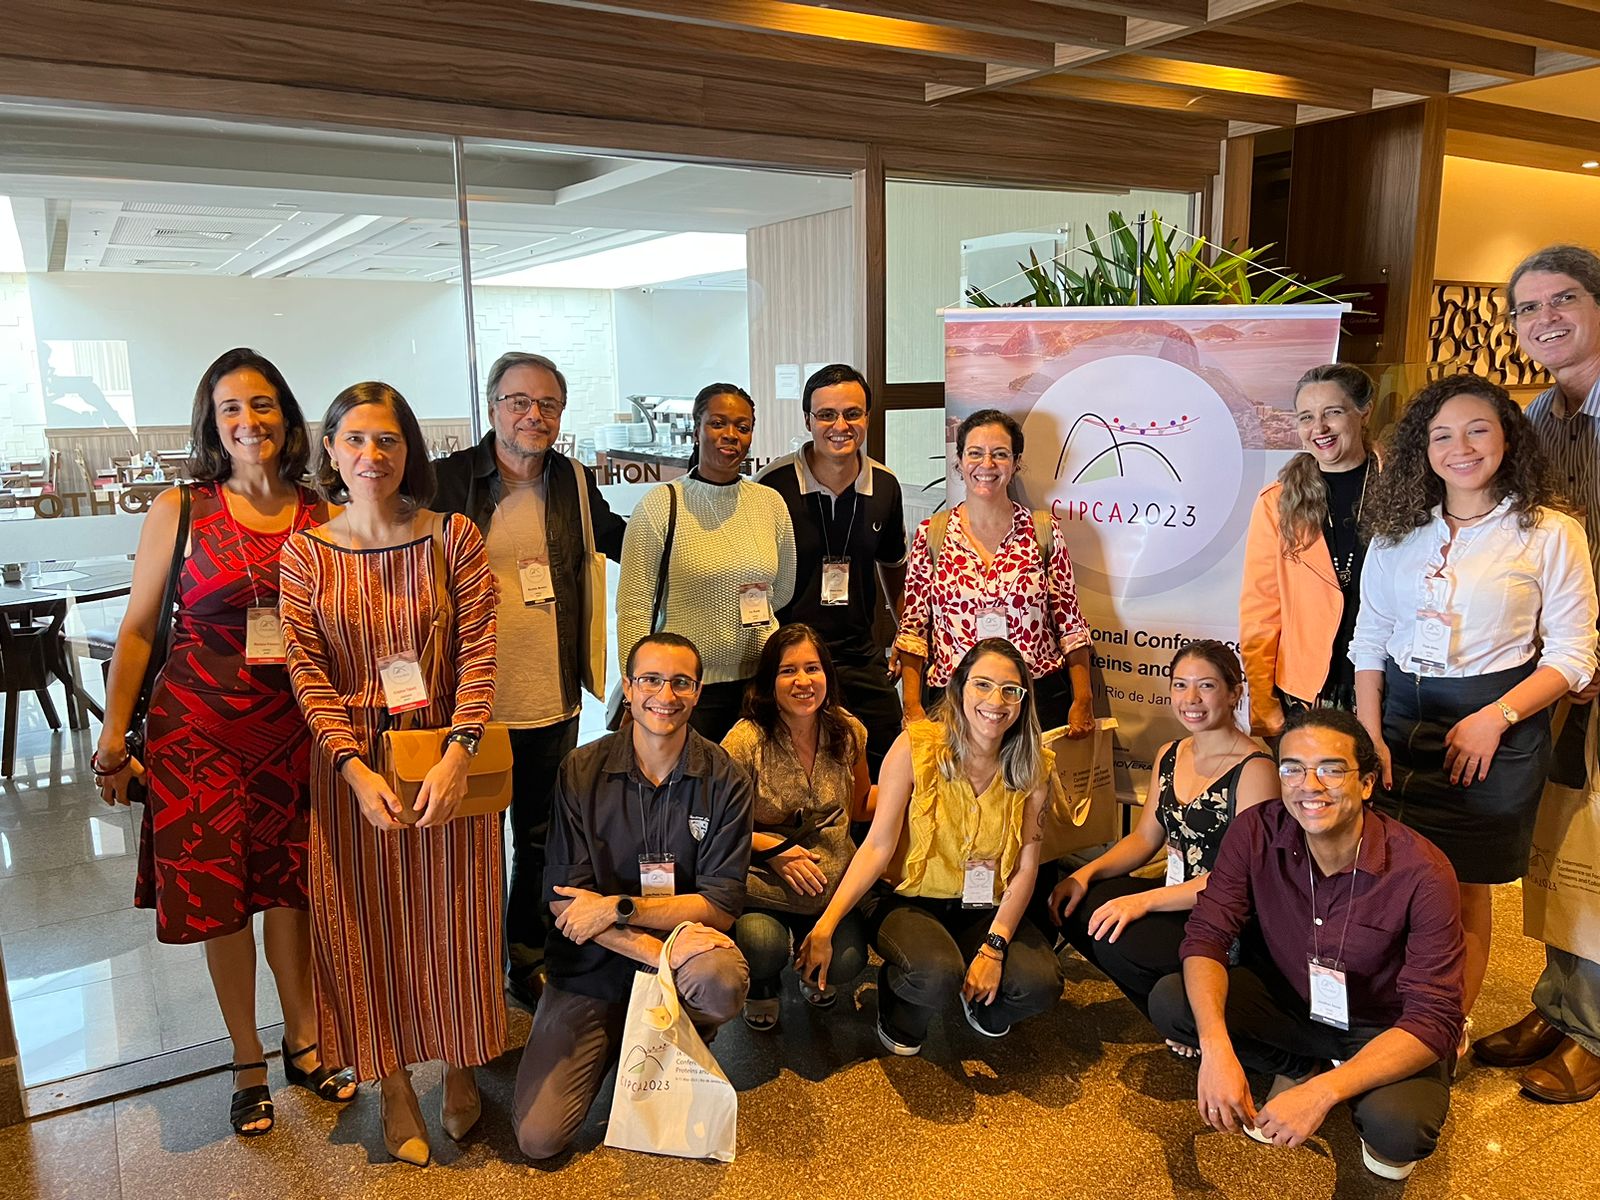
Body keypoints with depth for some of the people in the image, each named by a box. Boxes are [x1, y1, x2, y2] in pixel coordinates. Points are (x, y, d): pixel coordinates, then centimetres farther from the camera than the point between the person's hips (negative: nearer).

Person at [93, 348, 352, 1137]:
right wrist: (113, 739, 0)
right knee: (217, 891, 7)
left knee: (291, 884, 11)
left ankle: (303, 1042, 32)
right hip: (199, 725, -1)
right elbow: (137, 630, 0)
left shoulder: (322, 518, 1)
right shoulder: (180, 510, -4)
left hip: (294, 728, 1)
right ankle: (248, 1063, 27)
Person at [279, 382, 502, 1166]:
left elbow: (479, 652, -10)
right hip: (350, 764, 1)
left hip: (446, 760, -1)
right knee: (368, 925, 11)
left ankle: (459, 1067, 35)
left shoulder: (454, 537, -5)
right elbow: (306, 673, -5)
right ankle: (394, 1087, 30)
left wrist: (456, 756, -21)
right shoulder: (305, 552, -1)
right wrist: (358, 770, -16)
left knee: (452, 919, 11)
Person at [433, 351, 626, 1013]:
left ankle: (528, 961, 36)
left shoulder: (576, 482, 5)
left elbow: (619, 540, 23)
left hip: (552, 703, 3)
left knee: (543, 840, 17)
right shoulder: (447, 480, -6)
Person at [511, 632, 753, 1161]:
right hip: (592, 967, 0)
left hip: (685, 947, 0)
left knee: (722, 978, -35)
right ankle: (616, 1043, 20)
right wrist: (657, 949, -24)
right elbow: (564, 900, -10)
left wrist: (619, 907, -19)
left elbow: (721, 905, -9)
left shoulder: (725, 780, -7)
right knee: (538, 1138, -11)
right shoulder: (581, 771, -6)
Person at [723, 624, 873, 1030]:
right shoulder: (746, 740, -16)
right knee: (764, 948, -30)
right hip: (762, 883, -3)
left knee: (847, 962, -19)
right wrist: (773, 849, -18)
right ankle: (762, 988, 11)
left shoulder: (848, 733, -2)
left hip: (833, 881, 3)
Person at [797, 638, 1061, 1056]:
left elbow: (1026, 867, -7)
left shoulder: (1032, 765, -6)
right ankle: (900, 1011, 7)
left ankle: (979, 997, 16)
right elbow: (878, 847, -16)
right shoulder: (916, 746, -15)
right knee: (937, 975, -33)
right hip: (908, 897, -3)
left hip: (984, 907, 3)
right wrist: (826, 924, -25)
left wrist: (994, 946, -19)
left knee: (1042, 984, -21)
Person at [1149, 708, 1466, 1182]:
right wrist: (1216, 1046, -36)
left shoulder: (1421, 873, -26)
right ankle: (1299, 1068, 5)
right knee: (1168, 1002, -20)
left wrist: (1323, 1092, -37)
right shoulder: (1256, 832, -17)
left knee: (1396, 1128, -35)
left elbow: (1432, 1020, -25)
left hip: (1385, 1030, -3)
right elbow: (1206, 937, -17)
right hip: (1285, 1004, 4)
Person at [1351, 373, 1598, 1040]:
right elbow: (1369, 640, 8)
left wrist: (1495, 717, -16)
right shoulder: (1398, 531, 8)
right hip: (1398, 714, 3)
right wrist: (1370, 733, -2)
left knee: (1464, 891, 5)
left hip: (1495, 730, -3)